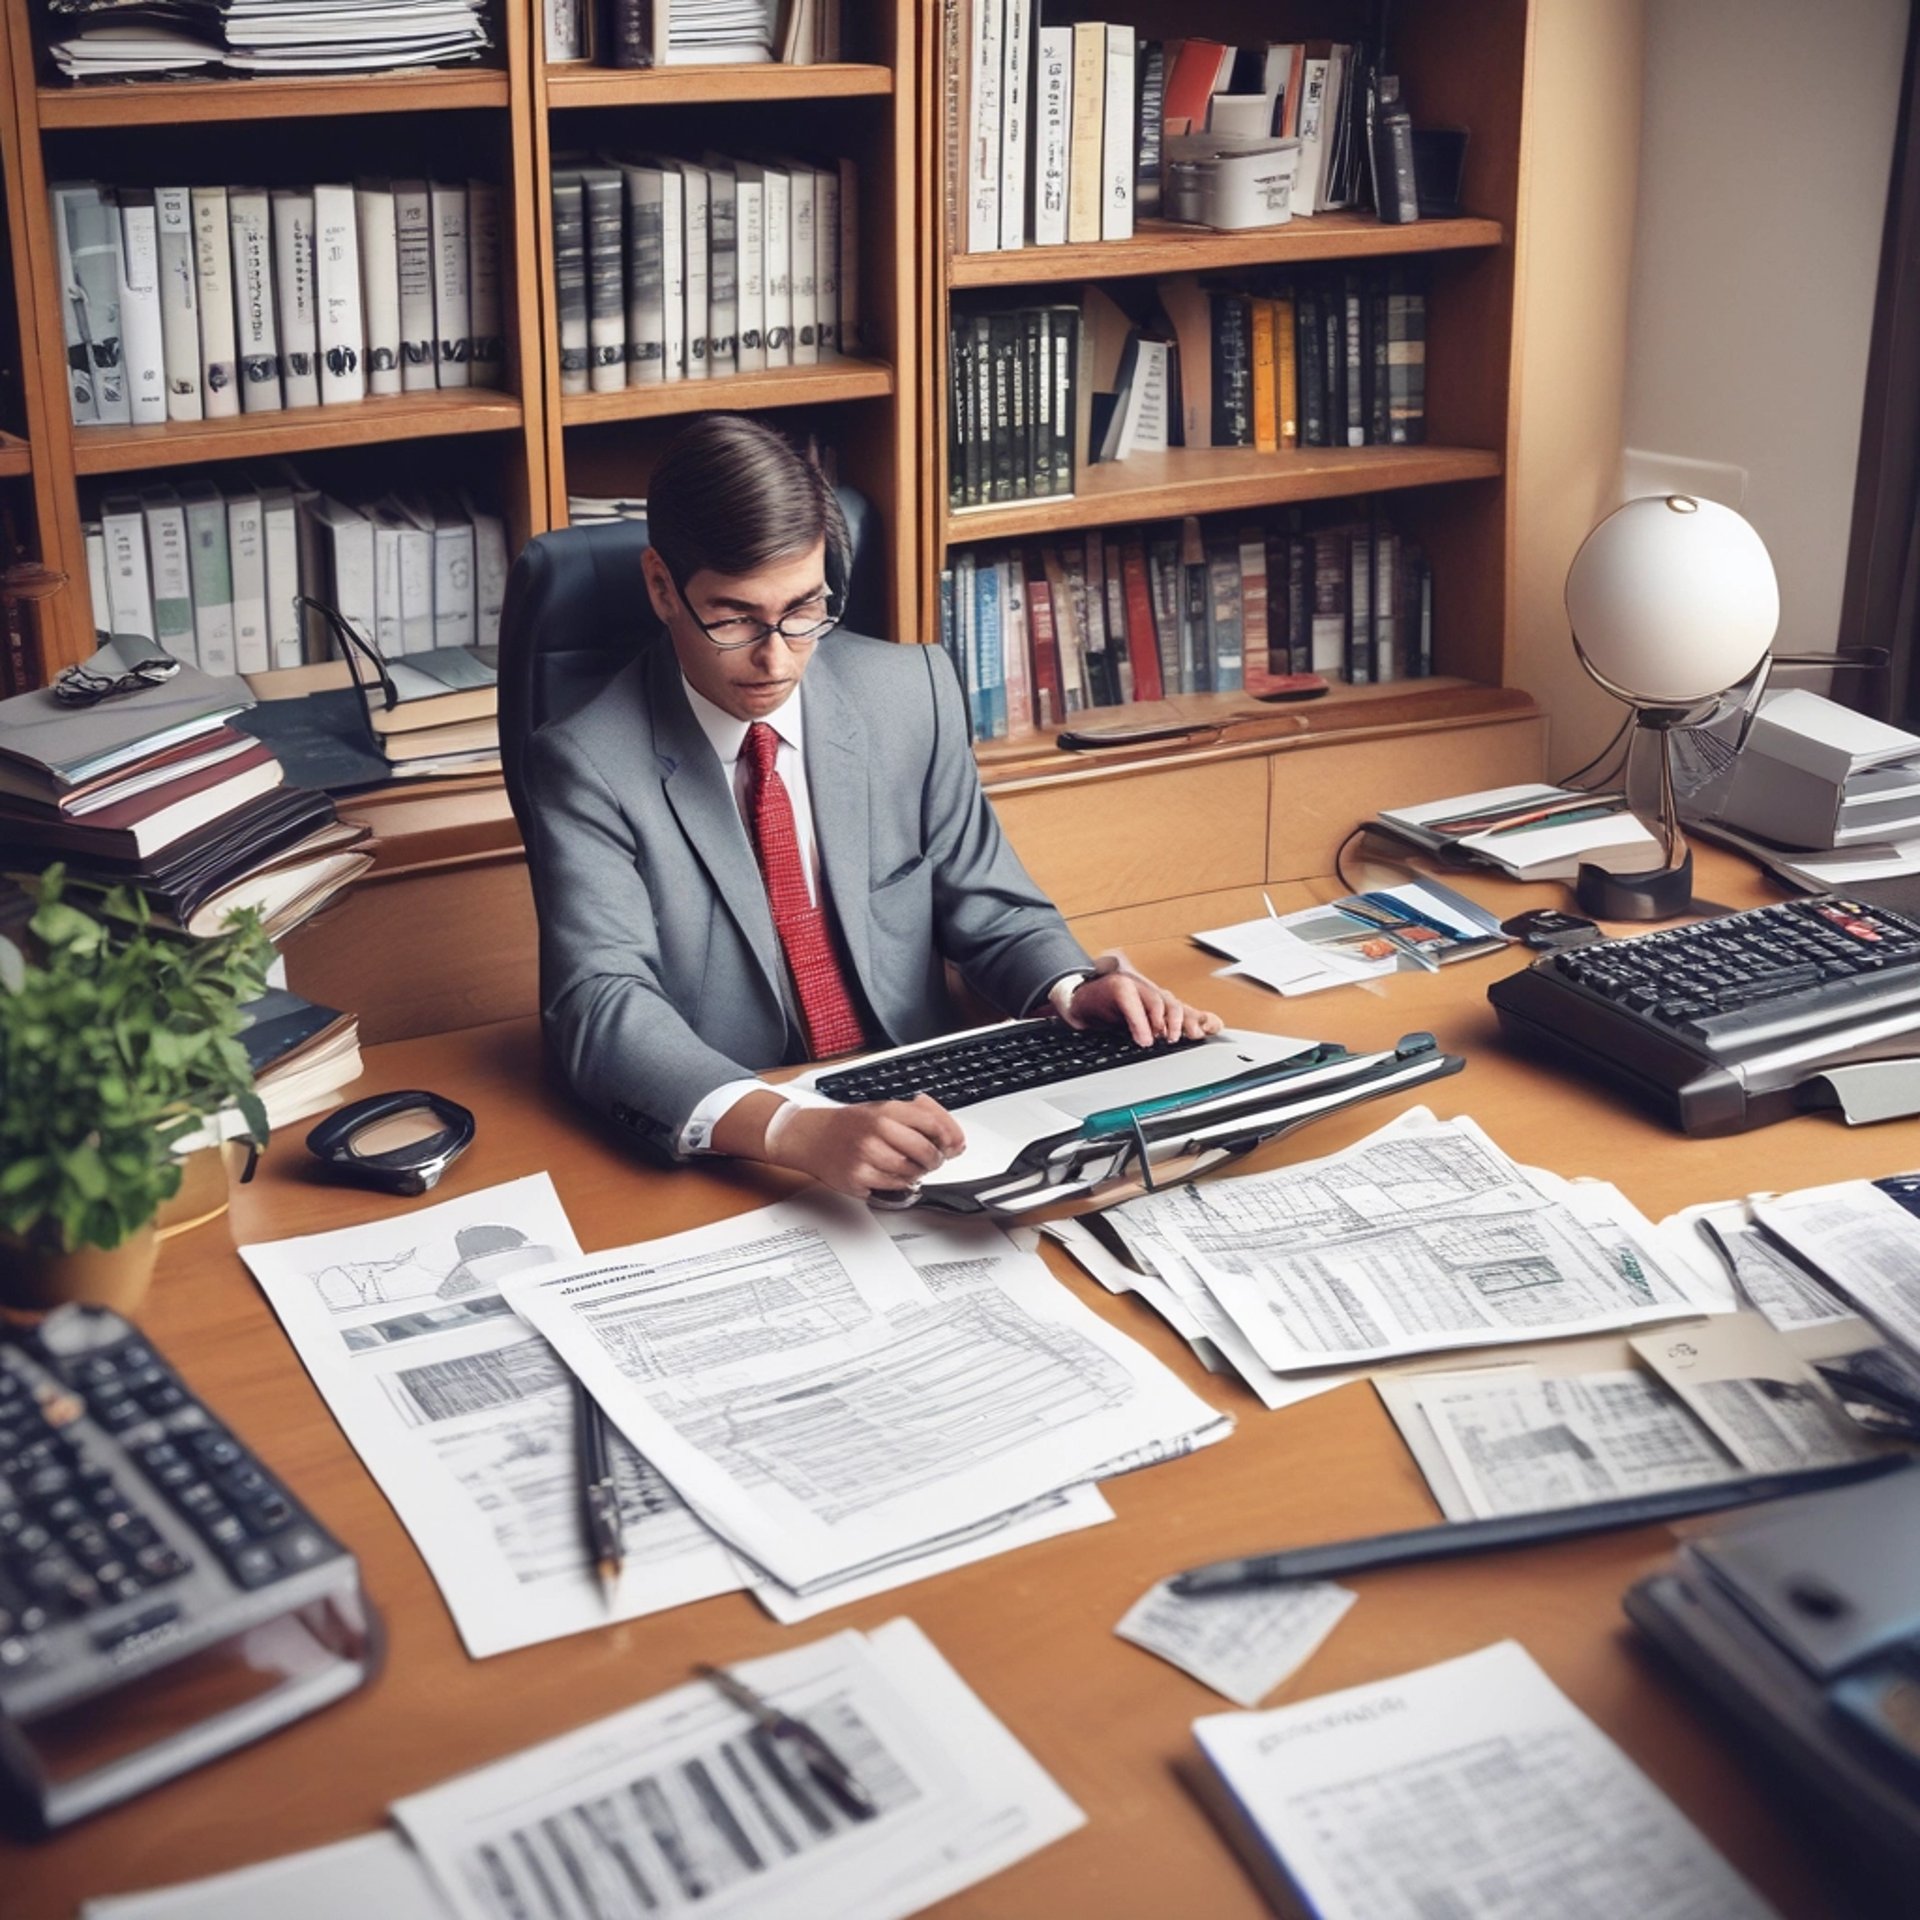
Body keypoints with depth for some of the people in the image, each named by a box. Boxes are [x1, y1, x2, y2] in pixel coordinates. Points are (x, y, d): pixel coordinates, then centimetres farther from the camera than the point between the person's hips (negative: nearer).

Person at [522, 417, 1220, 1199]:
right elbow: (604, 1008, -20)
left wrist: (1073, 989, -11)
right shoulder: (588, 766, -8)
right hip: (726, 1166, -2)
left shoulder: (913, 693, 3)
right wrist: (799, 1132, -36)